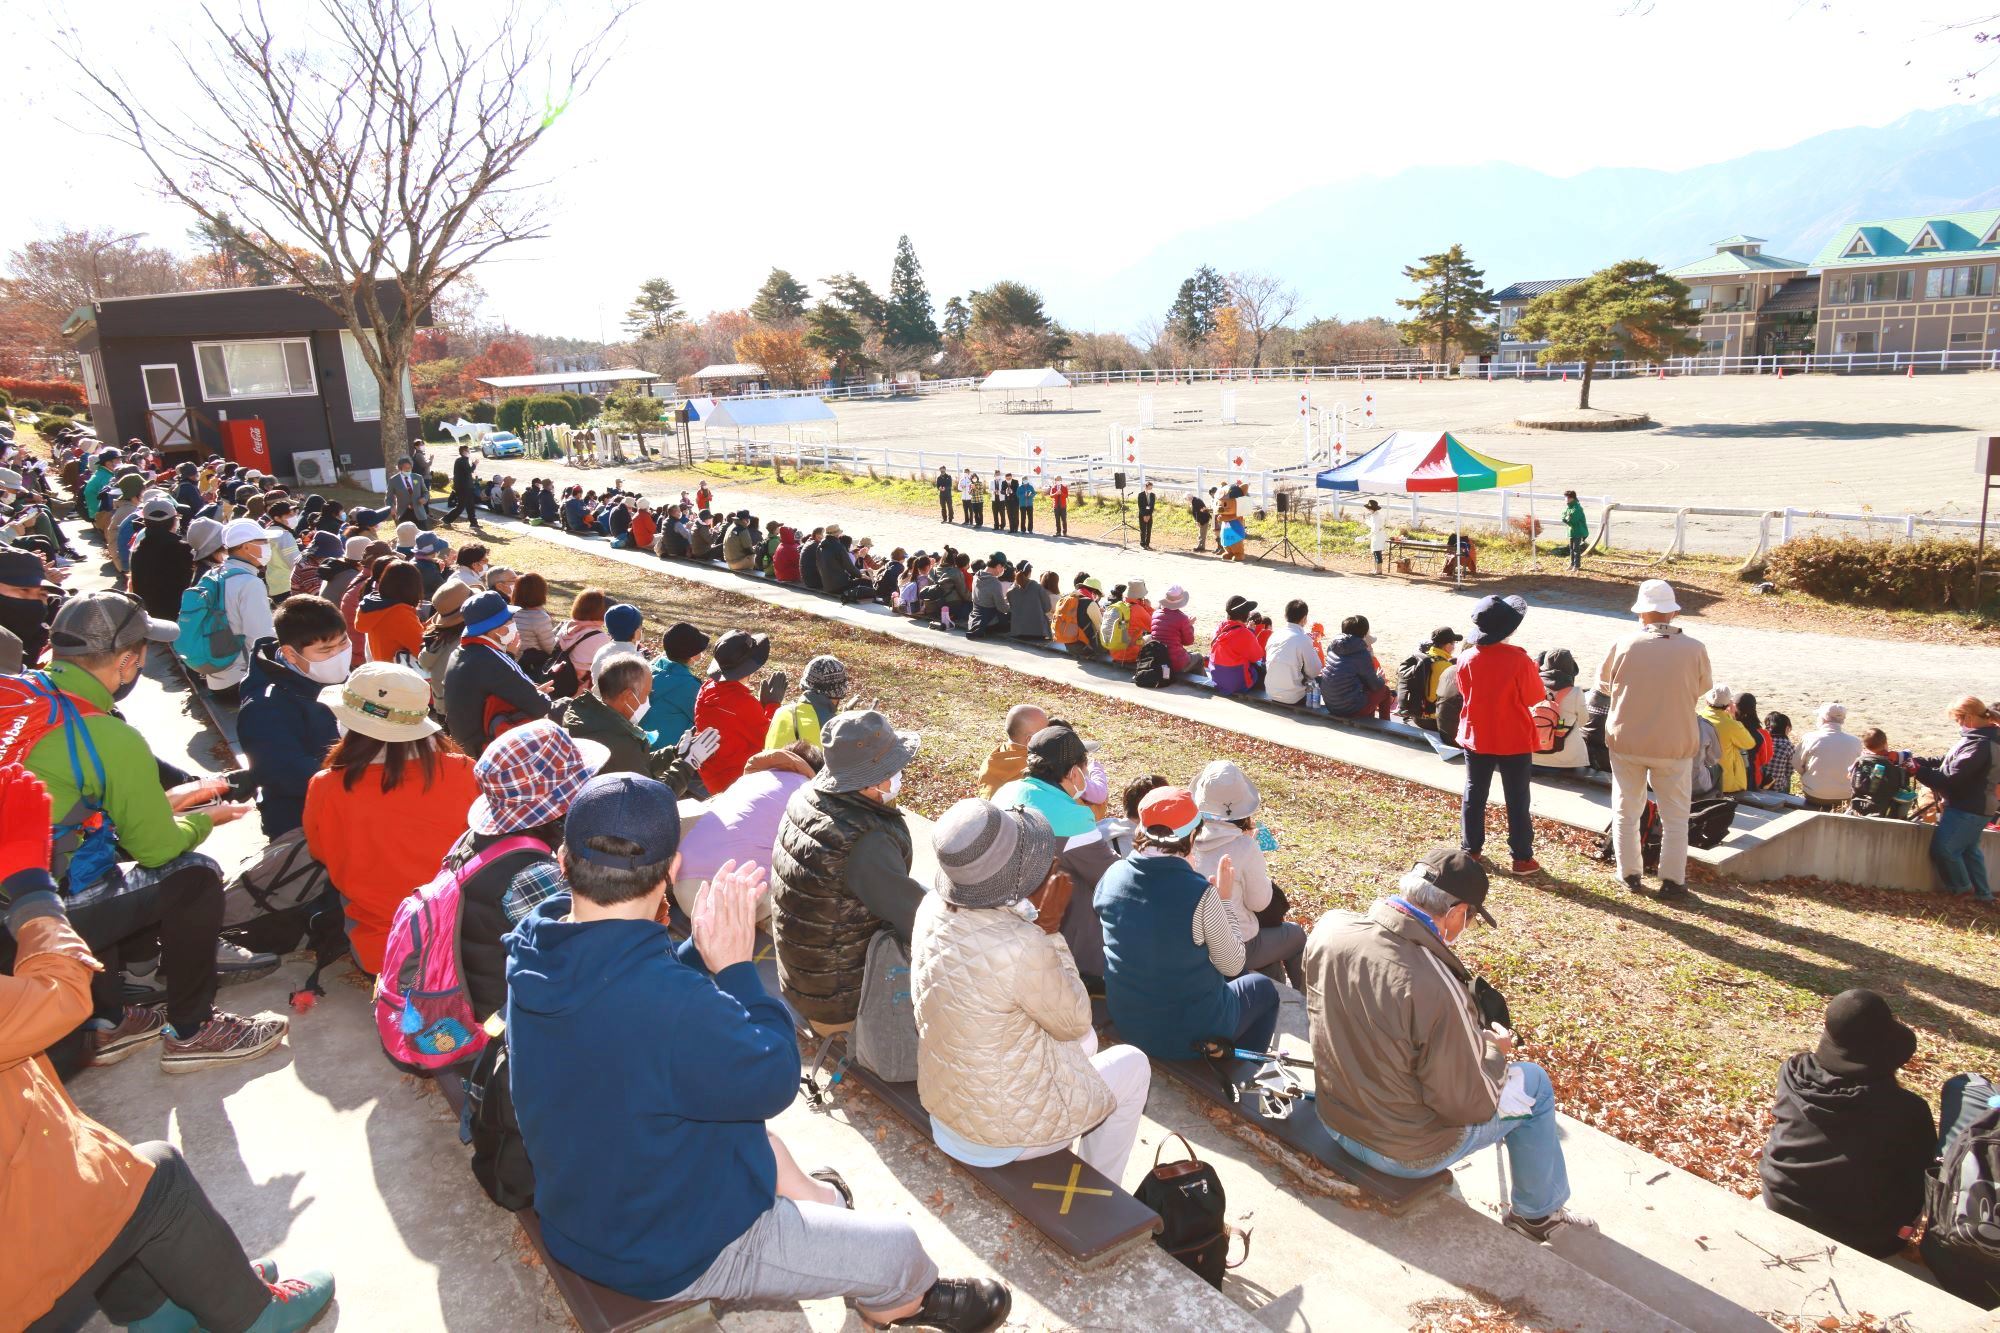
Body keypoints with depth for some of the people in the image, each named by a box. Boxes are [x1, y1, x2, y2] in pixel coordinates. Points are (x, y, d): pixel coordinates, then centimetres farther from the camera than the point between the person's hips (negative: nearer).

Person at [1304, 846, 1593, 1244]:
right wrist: (1495, 1052, -2)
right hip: (1407, 1151, -6)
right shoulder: (1437, 987, -35)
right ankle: (1539, 1212, 35)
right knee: (1534, 1084, 14)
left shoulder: (1328, 927, -17)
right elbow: (1468, 1107, -22)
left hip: (1334, 1117, 6)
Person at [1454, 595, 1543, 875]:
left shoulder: (1467, 659, -9)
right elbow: (1535, 697, -9)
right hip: (1514, 741, -3)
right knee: (1517, 800, 6)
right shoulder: (1519, 659, -20)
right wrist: (1534, 673, 7)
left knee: (1474, 795, 14)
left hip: (1476, 737, 3)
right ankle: (1522, 858, 13)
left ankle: (1471, 849, 23)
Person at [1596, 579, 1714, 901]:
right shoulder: (1694, 649, -11)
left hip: (1626, 742, 0)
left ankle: (1629, 873, 22)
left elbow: (1603, 683, 3)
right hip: (1675, 745, 0)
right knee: (1675, 816, 12)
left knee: (1626, 810, 15)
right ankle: (1672, 880, 15)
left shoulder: (1625, 645, -12)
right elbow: (1704, 687, 6)